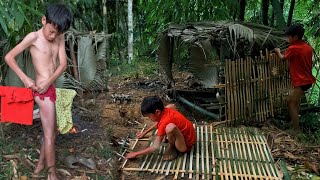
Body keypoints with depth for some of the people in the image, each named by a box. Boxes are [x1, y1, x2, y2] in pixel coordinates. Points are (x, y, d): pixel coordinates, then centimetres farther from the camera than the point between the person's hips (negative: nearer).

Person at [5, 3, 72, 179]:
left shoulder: (60, 38, 5)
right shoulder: (34, 37, -11)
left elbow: (63, 64, -1)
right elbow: (9, 57, -8)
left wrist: (49, 81, -15)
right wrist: (25, 78, -13)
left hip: (50, 88, 7)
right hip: (43, 91, -7)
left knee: (51, 130, 18)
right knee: (50, 134, -2)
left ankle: (40, 164, 34)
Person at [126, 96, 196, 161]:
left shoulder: (164, 123, -29)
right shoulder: (165, 110, -6)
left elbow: (155, 147, -24)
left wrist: (136, 154, -16)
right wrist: (145, 132, 22)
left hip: (186, 144, -9)